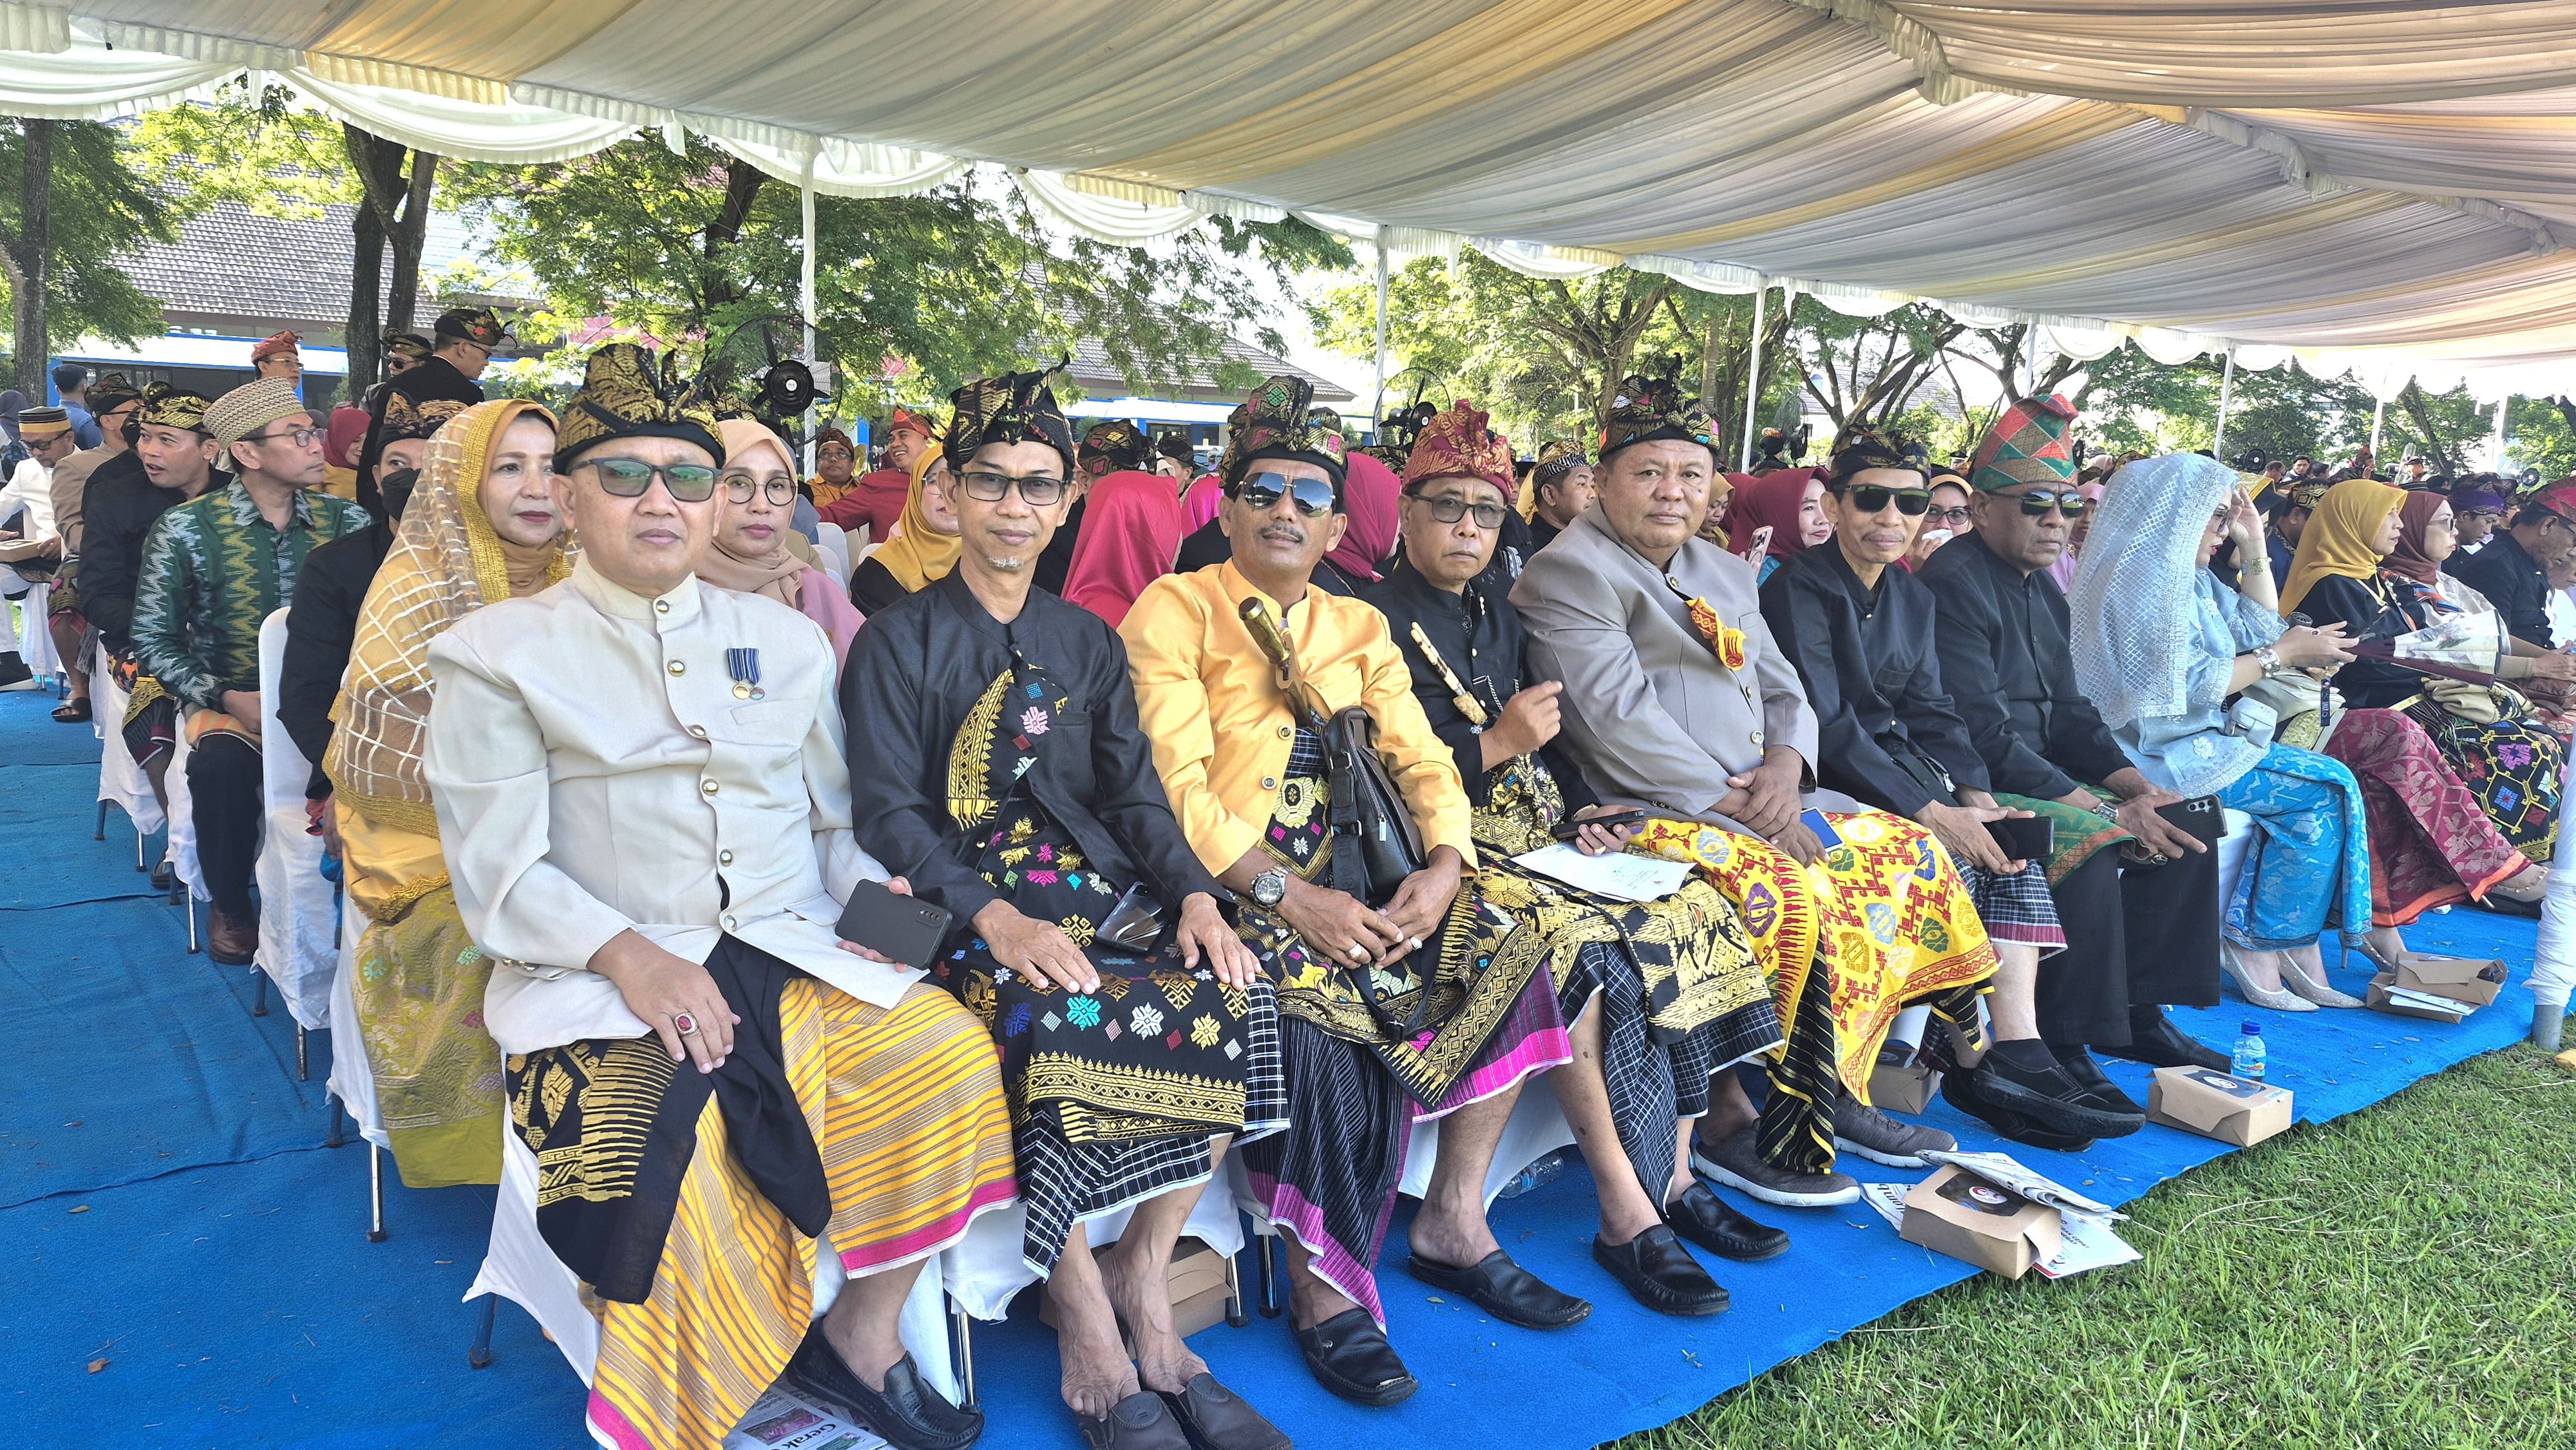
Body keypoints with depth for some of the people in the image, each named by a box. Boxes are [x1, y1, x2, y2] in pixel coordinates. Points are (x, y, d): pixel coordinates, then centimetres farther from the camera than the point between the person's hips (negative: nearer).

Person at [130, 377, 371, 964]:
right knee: (221, 762, -33)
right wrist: (226, 698, -16)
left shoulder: (347, 521, 1)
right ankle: (230, 906, -5)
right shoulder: (186, 529, -5)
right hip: (230, 702, -1)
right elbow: (153, 641, -4)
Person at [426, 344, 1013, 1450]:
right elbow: (499, 869, -3)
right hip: (603, 980, -3)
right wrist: (628, 954, -18)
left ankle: (861, 1339, -2)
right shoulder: (497, 654, 6)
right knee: (658, 1149, -31)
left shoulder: (785, 639, 17)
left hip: (800, 958, 4)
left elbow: (843, 820, 18)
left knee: (946, 1050, -21)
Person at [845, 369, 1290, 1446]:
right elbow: (890, 812, -4)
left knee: (1233, 996, -23)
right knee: (1052, 1024, -34)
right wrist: (996, 918, -20)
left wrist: (1196, 896, -9)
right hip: (965, 905, -4)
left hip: (1101, 894, 4)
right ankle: (1094, 1344, -20)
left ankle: (1142, 1280, -11)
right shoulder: (898, 640, 5)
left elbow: (1135, 792, 11)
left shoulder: (1088, 641, 19)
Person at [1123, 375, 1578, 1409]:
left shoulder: (1359, 629, 18)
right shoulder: (1175, 610, 0)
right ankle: (1320, 1286, -14)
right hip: (1227, 885, -5)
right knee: (1319, 1006, -31)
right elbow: (1176, 781, -12)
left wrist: (1444, 867, -13)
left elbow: (1421, 761, 9)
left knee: (1504, 940, -13)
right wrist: (1288, 896, -22)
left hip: (1348, 876, 6)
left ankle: (1454, 1220, 0)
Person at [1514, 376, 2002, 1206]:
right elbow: (1622, 719, -17)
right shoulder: (1570, 573, -6)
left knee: (1912, 856, -2)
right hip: (1648, 811, -8)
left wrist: (1785, 764, -6)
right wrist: (1733, 805, -20)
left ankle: (1837, 1085, 5)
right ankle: (1729, 1122, -14)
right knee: (1787, 899, -30)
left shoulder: (1726, 573, 21)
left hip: (1757, 798, 9)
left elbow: (1782, 688, 17)